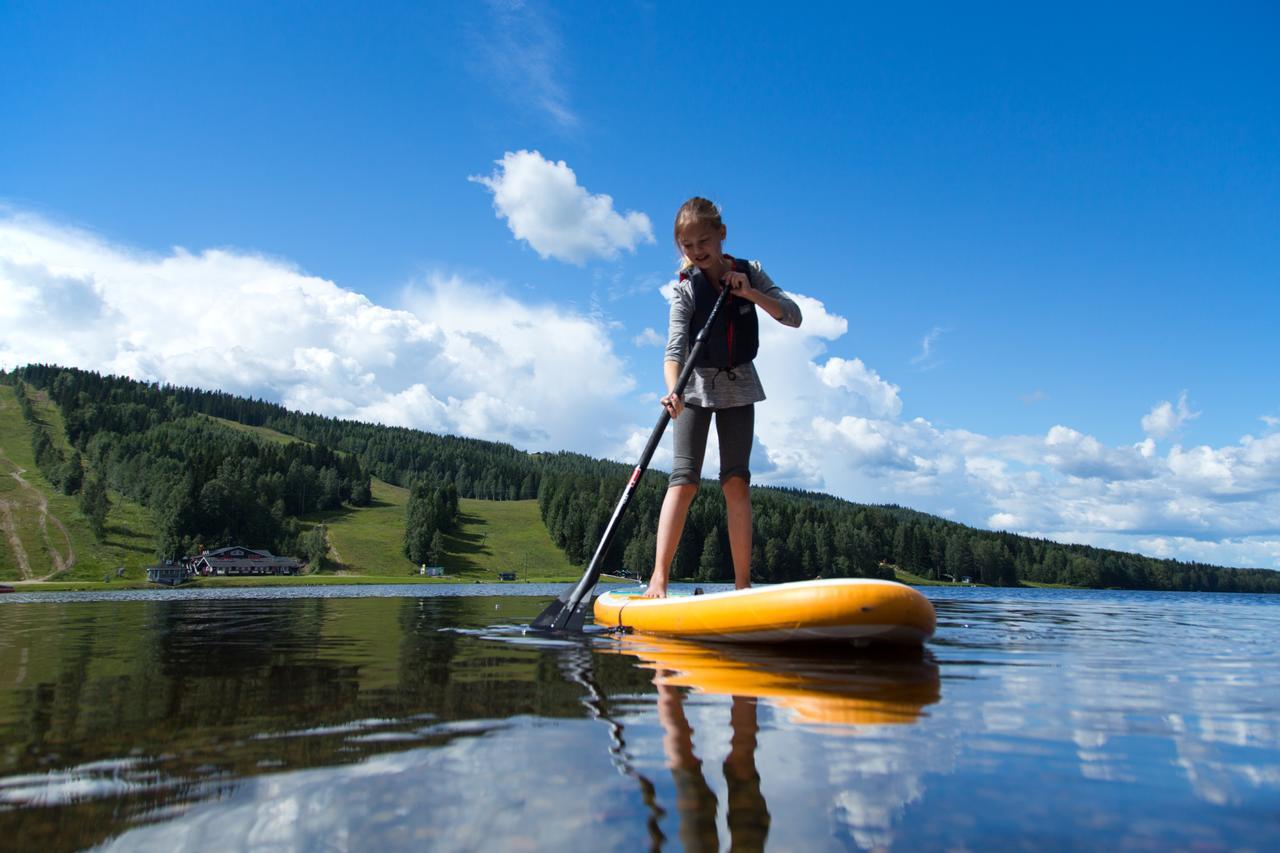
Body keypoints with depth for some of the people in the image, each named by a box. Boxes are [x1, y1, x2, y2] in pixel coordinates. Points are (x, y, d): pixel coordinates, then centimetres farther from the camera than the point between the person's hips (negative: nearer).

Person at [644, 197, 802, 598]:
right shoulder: (686, 289, -9)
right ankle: (658, 578, -14)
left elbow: (794, 317, -3)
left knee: (737, 480, -2)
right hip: (696, 387, -2)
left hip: (738, 387, 2)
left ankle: (743, 584, 1)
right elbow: (674, 347, -22)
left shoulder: (751, 273, 0)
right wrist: (672, 389, -40)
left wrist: (751, 293, -17)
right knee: (684, 478, -12)